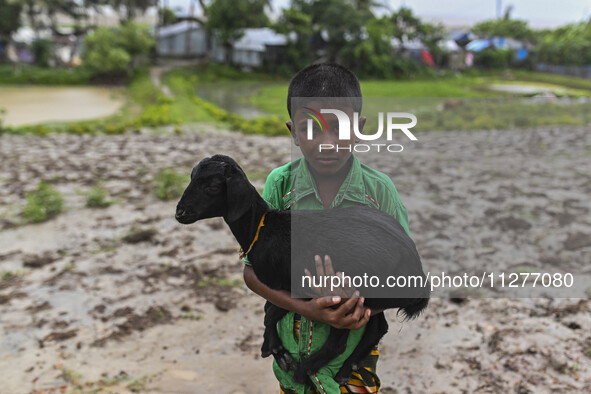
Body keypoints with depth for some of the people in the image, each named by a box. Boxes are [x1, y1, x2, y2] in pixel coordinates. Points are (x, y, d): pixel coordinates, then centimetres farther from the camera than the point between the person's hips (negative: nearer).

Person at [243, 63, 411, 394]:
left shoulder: (380, 191, -14)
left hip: (357, 345, -1)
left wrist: (362, 303, -28)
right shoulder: (279, 185, -13)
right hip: (293, 341, 1)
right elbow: (253, 270, -10)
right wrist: (306, 308, -24)